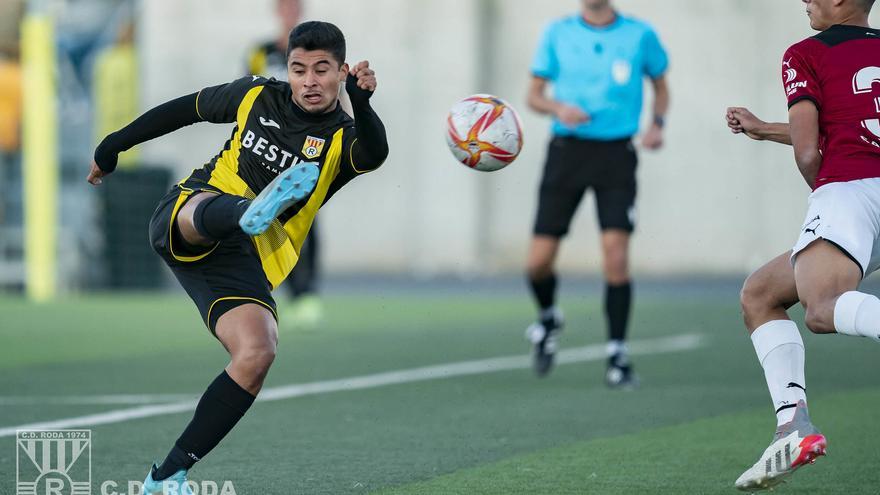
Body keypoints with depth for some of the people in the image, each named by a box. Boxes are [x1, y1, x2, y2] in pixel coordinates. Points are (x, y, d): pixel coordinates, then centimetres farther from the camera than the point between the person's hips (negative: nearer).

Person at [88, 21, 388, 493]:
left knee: (257, 353, -24)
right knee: (210, 209, -36)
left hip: (246, 263, 0)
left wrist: (362, 104, -44)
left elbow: (374, 154, -25)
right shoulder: (257, 97, 9)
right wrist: (114, 145, 32)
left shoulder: (343, 139, 0)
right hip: (182, 224, 0)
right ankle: (253, 212, -75)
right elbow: (187, 109, 24)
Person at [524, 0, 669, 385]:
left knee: (616, 255, -13)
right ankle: (548, 319, 30)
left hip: (616, 154, -1)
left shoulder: (640, 35, 3)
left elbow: (661, 85, 17)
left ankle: (617, 354, -2)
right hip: (568, 149, 1)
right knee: (539, 261, -3)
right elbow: (534, 95, 10)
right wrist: (558, 108, -12)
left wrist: (657, 124, -2)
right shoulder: (558, 34, 4)